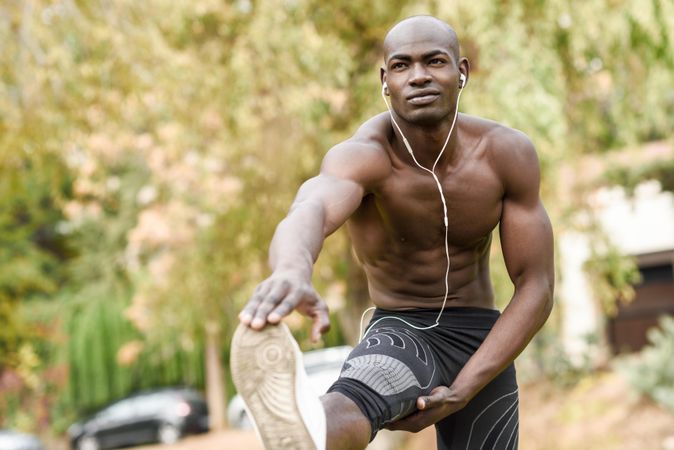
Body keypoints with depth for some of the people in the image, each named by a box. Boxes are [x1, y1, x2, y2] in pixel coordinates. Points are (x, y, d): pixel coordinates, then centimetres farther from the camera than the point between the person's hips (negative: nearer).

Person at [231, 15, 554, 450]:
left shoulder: (508, 153, -12)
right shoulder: (362, 156, -22)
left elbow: (537, 286, -9)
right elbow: (310, 212, -47)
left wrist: (462, 392, -20)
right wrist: (292, 271, -74)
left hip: (482, 340, 4)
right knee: (347, 406, -38)